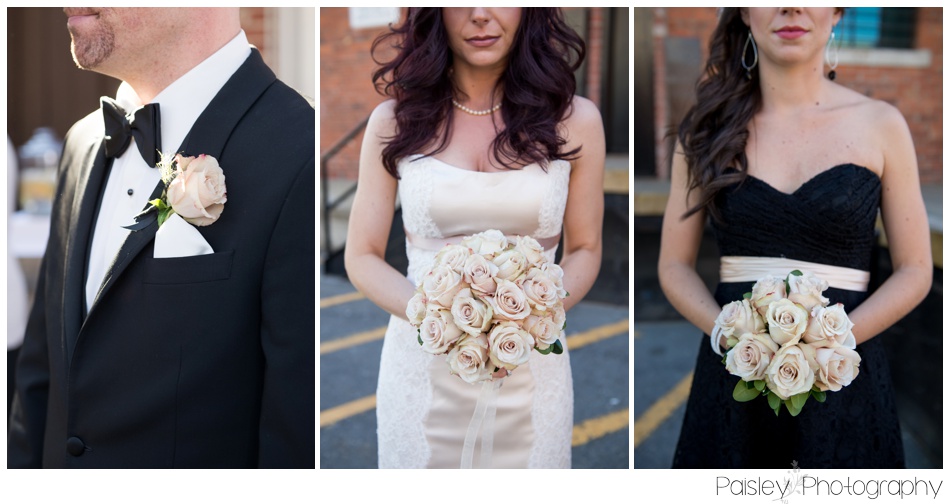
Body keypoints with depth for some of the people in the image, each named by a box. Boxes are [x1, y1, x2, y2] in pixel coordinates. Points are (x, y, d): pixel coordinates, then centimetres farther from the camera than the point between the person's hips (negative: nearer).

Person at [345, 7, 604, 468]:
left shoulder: (575, 120, -2)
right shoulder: (394, 121, -2)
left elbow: (584, 249, 6)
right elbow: (362, 257, 1)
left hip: (531, 371, 0)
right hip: (422, 365, 0)